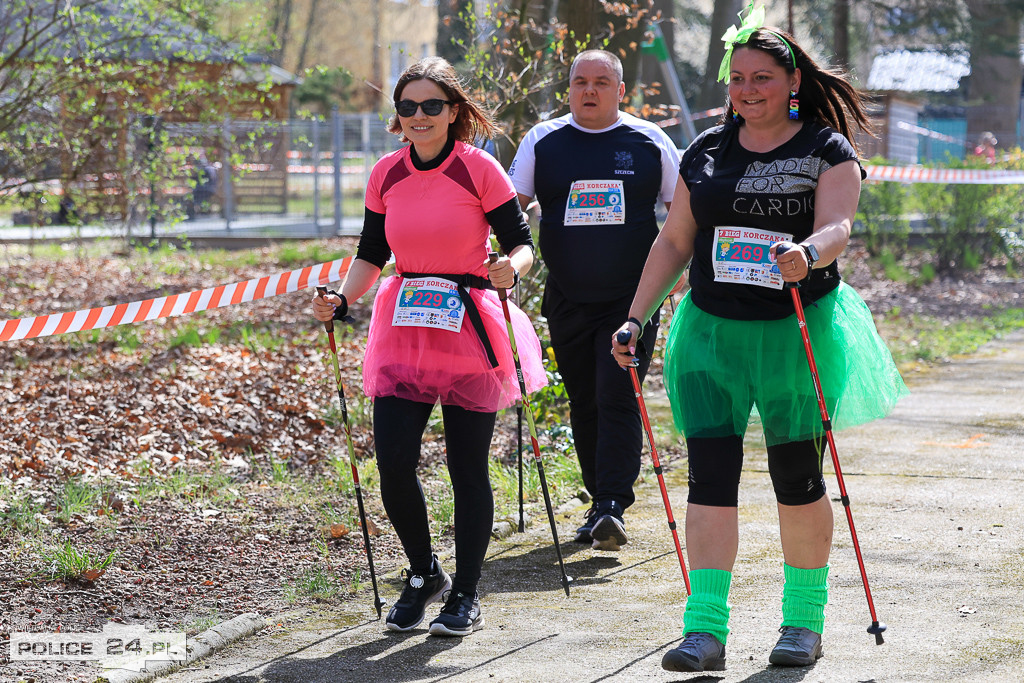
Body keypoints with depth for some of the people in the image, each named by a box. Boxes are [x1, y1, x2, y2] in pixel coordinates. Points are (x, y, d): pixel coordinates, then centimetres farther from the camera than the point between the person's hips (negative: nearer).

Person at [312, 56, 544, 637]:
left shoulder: (479, 169, -7)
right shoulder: (386, 175, 5)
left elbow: (523, 244, -4)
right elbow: (372, 254, 14)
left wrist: (510, 269, -26)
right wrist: (342, 301, -2)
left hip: (470, 332, -3)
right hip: (404, 331, 3)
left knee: (469, 468, 2)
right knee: (393, 463, -5)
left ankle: (466, 595, 17)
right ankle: (424, 574, 19)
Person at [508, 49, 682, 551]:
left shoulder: (649, 143, 2)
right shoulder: (542, 142, 5)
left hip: (631, 299, -2)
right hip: (568, 299, 3)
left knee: (617, 398, -13)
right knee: (584, 405, 8)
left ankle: (613, 506, -16)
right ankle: (600, 502, 20)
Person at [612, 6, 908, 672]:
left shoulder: (827, 152, -2)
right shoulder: (706, 153, 9)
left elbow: (837, 225, -18)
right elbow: (674, 241, 13)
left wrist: (809, 254, -40)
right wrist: (635, 319, 7)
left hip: (798, 333, -3)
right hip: (712, 332, 3)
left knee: (797, 479, 5)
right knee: (710, 475, -6)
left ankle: (805, 620, 19)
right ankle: (706, 630, -8)